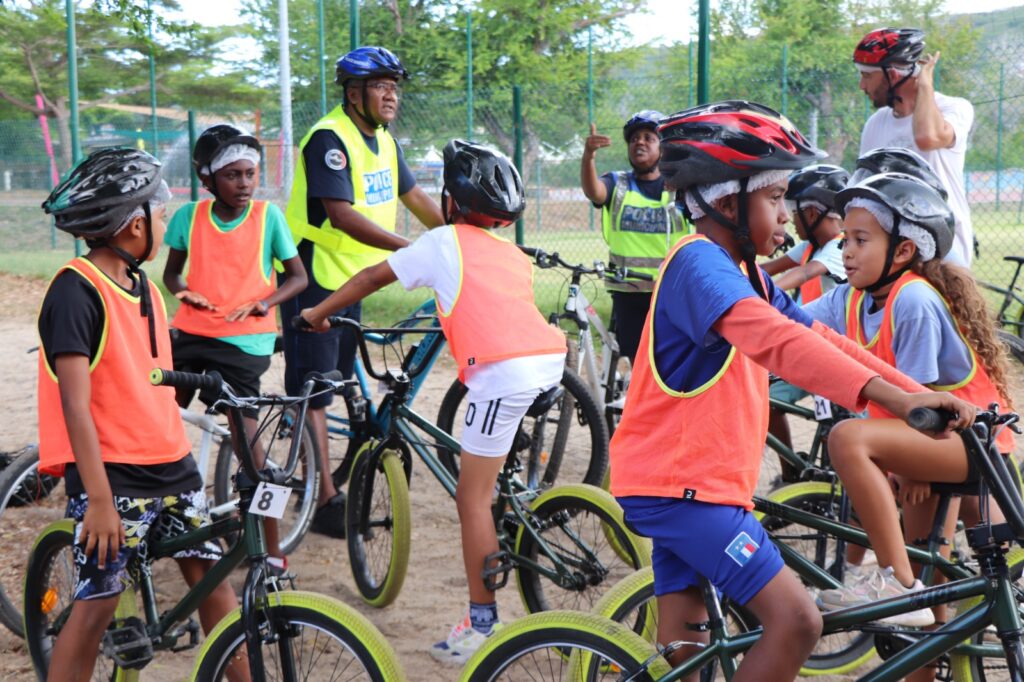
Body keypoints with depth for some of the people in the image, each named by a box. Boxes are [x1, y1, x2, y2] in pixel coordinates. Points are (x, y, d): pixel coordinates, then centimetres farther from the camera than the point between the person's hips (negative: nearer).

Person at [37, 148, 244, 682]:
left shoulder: (143, 287, 11)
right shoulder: (77, 290, -14)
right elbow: (75, 405, -17)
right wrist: (100, 500, -20)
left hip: (172, 467, 7)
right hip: (111, 475, -7)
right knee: (98, 602, -5)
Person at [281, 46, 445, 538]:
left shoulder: (383, 141, 10)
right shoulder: (329, 138, -19)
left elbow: (414, 198, 17)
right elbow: (341, 215, -29)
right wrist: (413, 248, -35)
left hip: (350, 278, 9)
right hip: (313, 279, -9)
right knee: (313, 395, -5)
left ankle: (329, 486, 25)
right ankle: (326, 504, -4)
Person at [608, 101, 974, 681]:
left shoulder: (744, 273, 16)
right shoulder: (700, 262, -18)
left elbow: (820, 340, 9)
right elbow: (776, 341, -34)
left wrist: (922, 395, -2)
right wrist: (892, 397, -44)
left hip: (683, 482, 10)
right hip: (680, 485, -10)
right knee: (796, 619, -15)